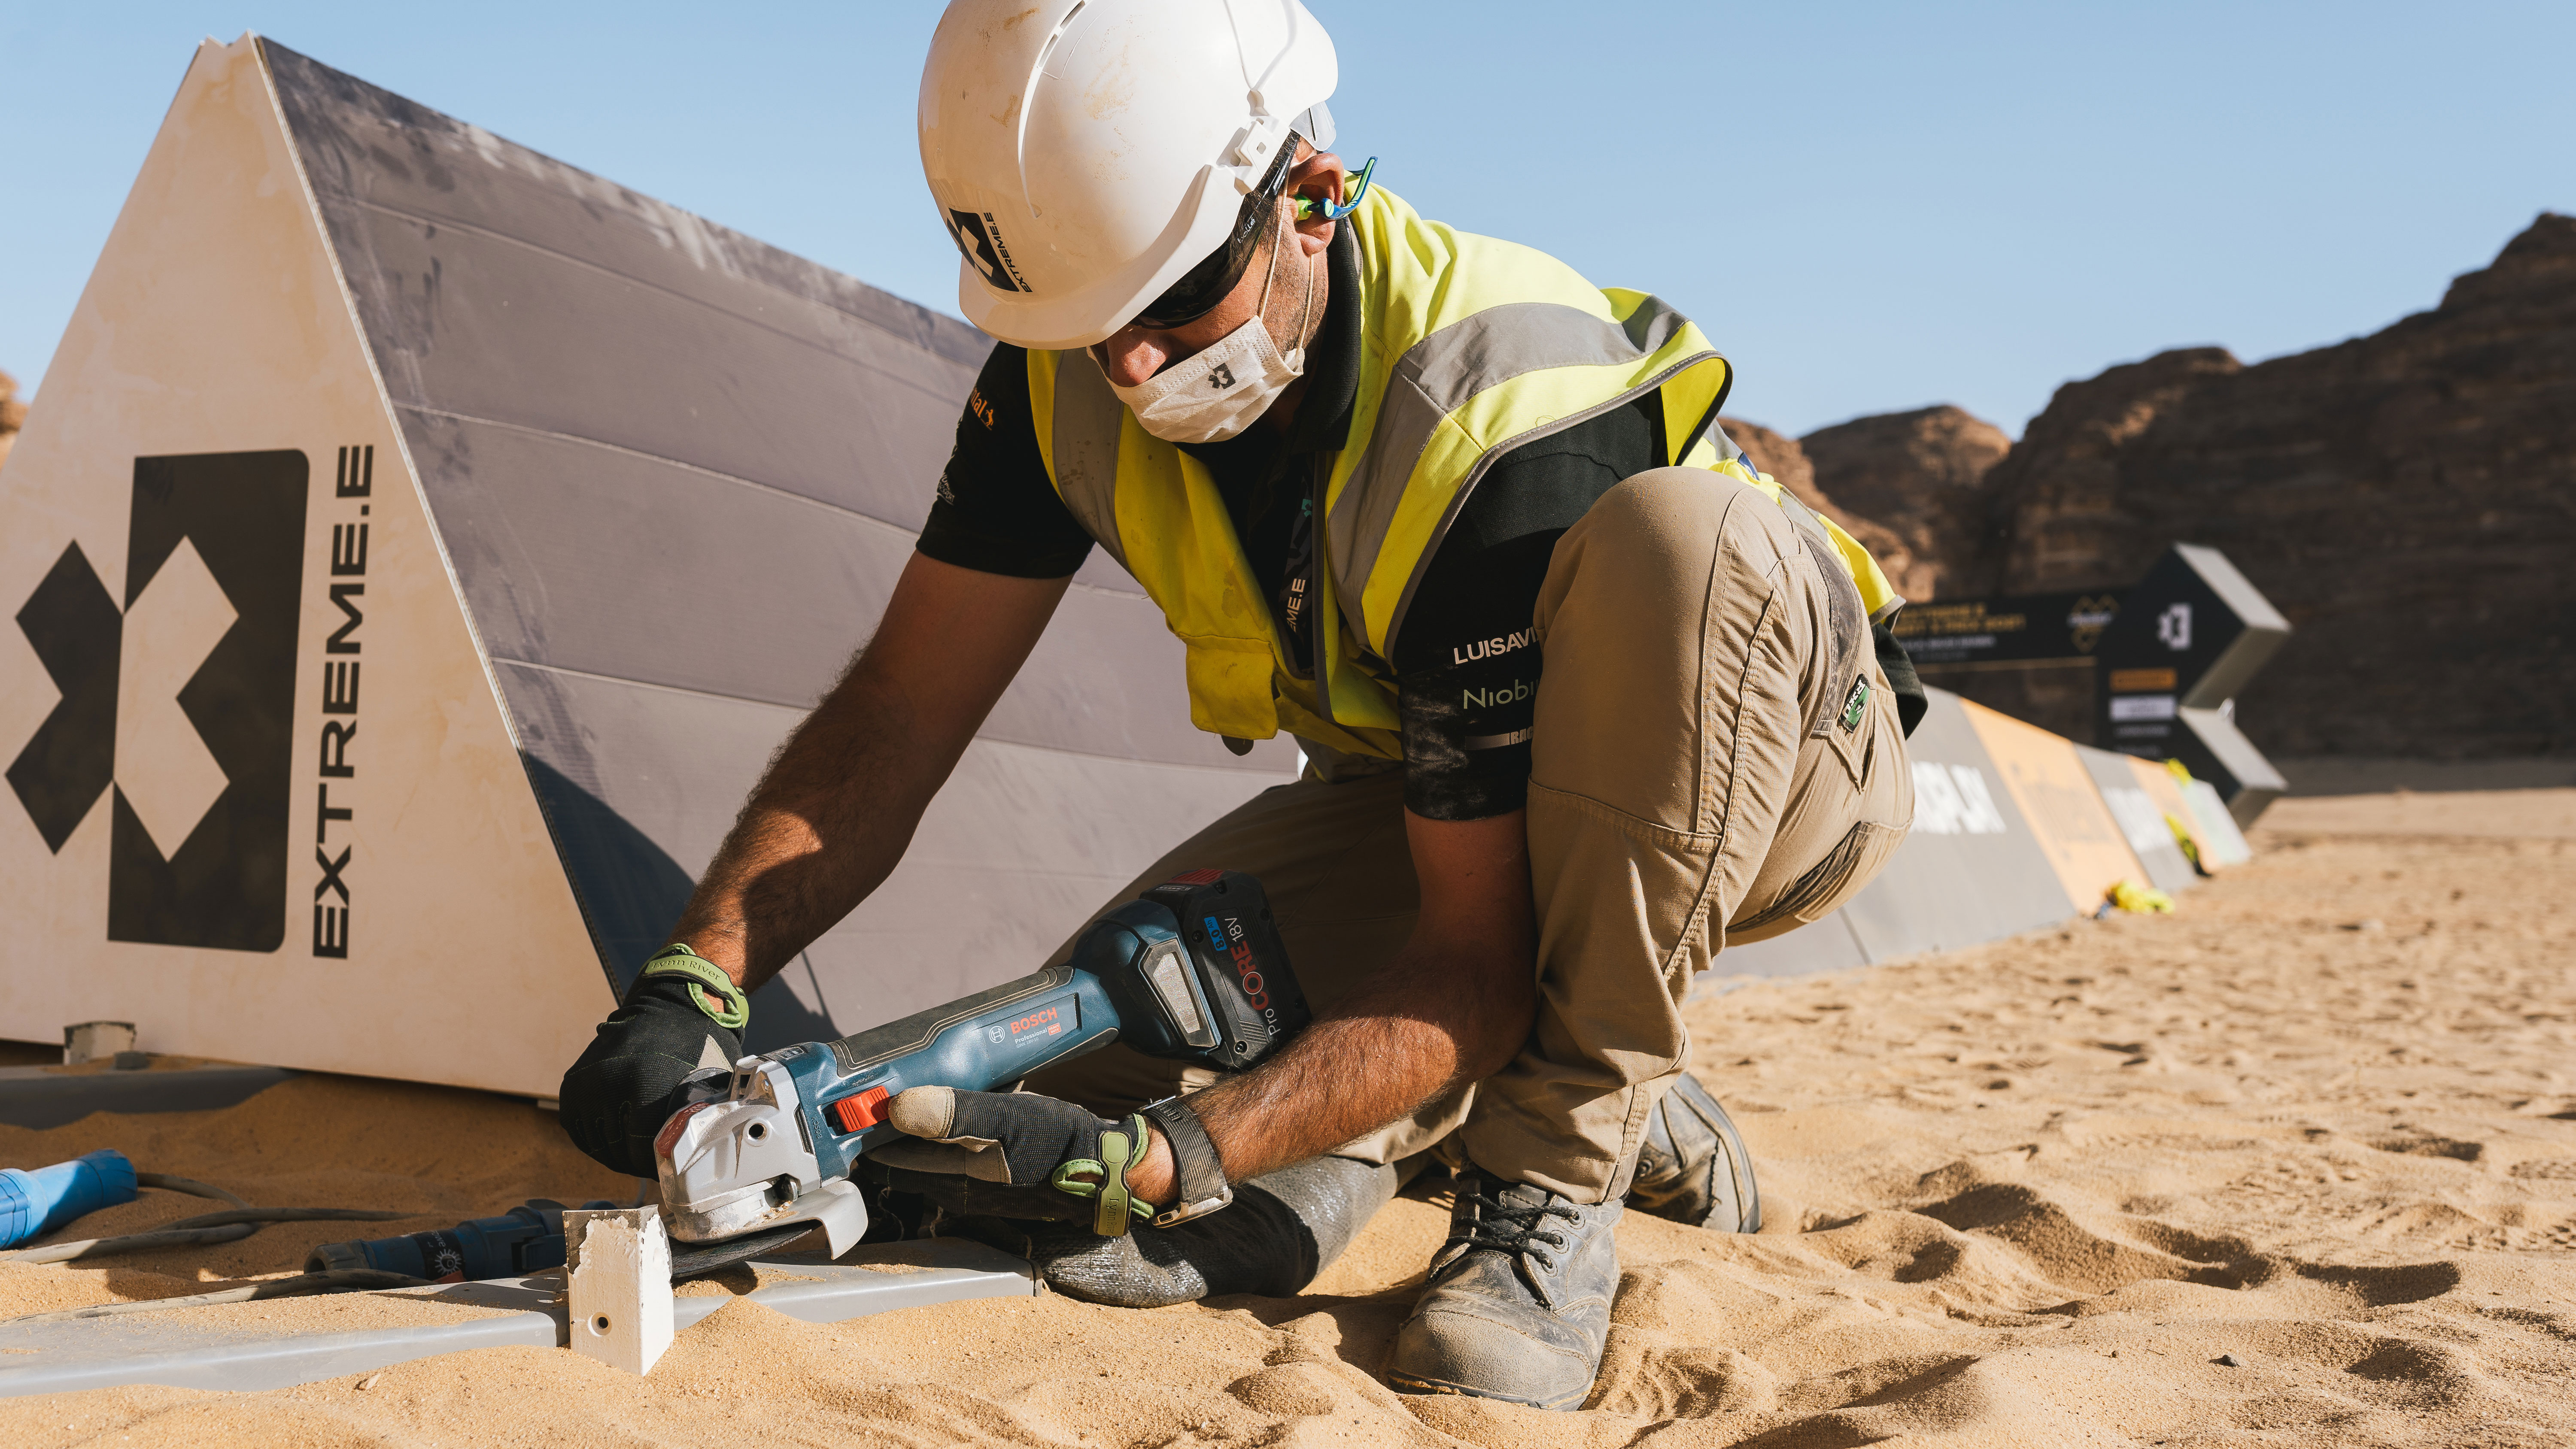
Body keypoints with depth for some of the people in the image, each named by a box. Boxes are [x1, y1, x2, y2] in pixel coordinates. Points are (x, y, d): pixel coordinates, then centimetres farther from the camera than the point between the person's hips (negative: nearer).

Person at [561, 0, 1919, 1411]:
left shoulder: (1507, 428, -36)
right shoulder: (1073, 374, -17)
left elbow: (1478, 958, -33)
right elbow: (898, 716, -12)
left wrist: (1157, 1163, -43)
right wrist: (698, 976, -26)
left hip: (1760, 747, -4)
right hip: (1423, 787, 5)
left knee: (1681, 541, -40)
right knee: (1080, 1076, -13)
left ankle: (1556, 1173, -24)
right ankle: (1635, 1117, 4)